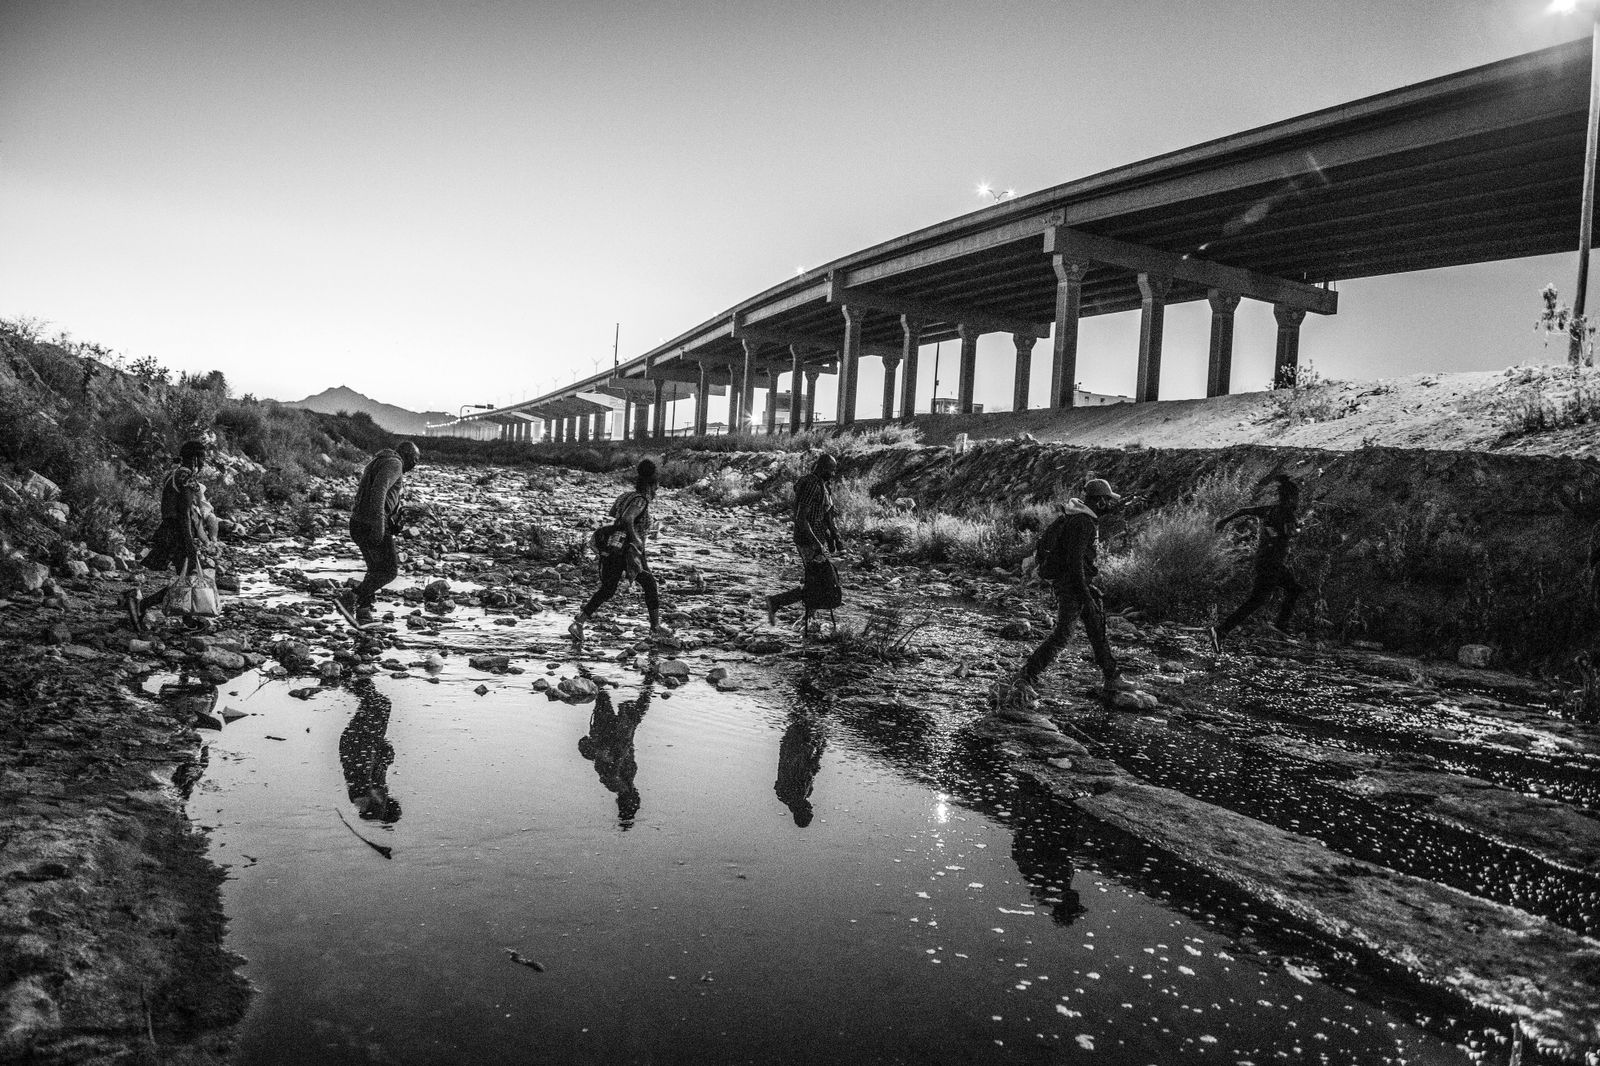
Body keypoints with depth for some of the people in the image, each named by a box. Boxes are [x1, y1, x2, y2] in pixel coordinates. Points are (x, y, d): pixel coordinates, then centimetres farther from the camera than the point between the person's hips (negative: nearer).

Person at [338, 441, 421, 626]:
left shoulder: (379, 463, 23)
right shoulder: (394, 463, -8)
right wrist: (379, 525, -29)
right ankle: (349, 599, -11)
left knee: (376, 570, 19)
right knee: (389, 571, -3)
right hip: (372, 525, -10)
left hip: (359, 524, 10)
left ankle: (363, 613, 17)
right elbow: (378, 491, -24)